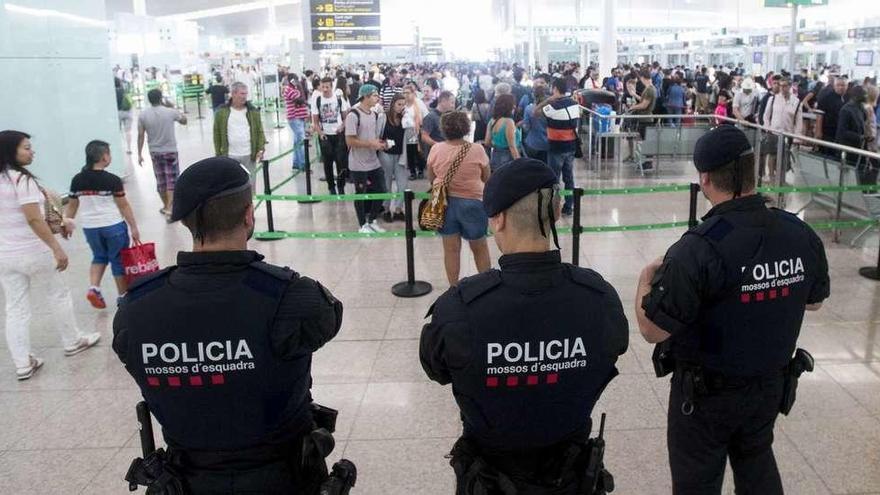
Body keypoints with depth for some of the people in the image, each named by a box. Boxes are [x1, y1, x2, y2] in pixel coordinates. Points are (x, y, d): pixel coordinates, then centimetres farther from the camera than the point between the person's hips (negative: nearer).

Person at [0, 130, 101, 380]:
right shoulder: (22, 179, -17)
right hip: (33, 252, -7)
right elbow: (33, 219, -23)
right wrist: (57, 248, -21)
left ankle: (23, 364, 13)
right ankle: (72, 342, 30)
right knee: (58, 295, 15)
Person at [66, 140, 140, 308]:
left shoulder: (77, 180, -2)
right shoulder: (112, 180, -15)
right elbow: (124, 206, -10)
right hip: (113, 226, -4)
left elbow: (72, 206, 6)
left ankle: (93, 288, 8)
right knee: (119, 260, 10)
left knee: (99, 257, 25)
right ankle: (123, 296, 19)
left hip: (90, 227, 4)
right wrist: (134, 227, -3)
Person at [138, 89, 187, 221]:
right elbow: (184, 120, 9)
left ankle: (166, 206, 29)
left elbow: (140, 135, -3)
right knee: (172, 180, 0)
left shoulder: (143, 115, -4)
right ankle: (169, 208, -11)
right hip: (170, 151, -3)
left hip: (155, 152, 3)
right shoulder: (170, 112, -9)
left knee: (160, 180, 15)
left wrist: (139, 154, 4)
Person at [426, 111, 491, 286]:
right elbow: (486, 179, 2)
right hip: (472, 202, -2)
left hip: (444, 202, 2)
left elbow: (431, 178, 7)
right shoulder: (477, 150, -10)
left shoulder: (436, 149, -5)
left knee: (451, 249, 9)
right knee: (480, 248, 14)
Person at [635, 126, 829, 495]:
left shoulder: (699, 249, -30)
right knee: (757, 463, 29)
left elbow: (652, 330, -24)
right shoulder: (802, 235, -10)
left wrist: (646, 278, -7)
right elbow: (815, 301, 7)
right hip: (772, 384, 5)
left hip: (706, 392, -5)